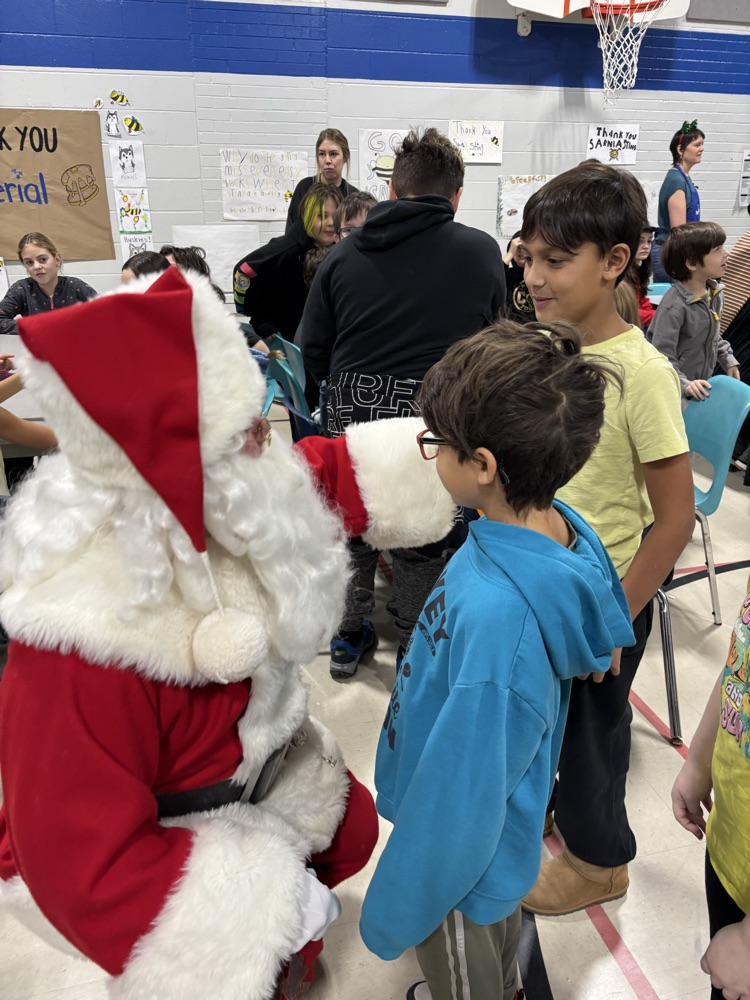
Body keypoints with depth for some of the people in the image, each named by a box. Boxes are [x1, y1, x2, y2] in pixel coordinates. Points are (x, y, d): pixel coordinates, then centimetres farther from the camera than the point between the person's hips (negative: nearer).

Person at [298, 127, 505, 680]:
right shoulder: (481, 251, -3)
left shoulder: (347, 253, 1)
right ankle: (414, 652, 30)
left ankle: (349, 636, 38)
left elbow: (313, 349, 3)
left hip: (353, 411, 2)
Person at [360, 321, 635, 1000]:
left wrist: (395, 912, -13)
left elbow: (463, 793, -30)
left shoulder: (494, 613, -41)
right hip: (510, 819, 7)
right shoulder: (565, 529, -15)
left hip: (464, 857, -7)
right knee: (501, 938, 36)